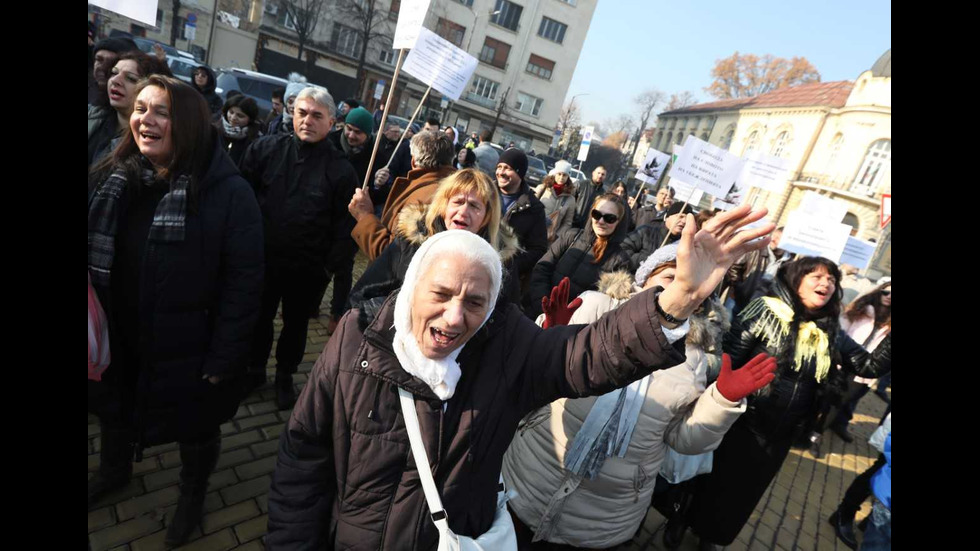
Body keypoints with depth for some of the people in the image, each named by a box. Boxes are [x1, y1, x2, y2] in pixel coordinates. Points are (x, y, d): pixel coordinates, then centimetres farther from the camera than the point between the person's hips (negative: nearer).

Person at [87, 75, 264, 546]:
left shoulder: (228, 192, -20)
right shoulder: (115, 177, 0)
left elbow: (244, 282, -20)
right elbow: (98, 258, 10)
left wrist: (224, 358, -19)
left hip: (187, 350, -5)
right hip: (116, 342, 6)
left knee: (195, 428, 18)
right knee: (115, 412, 29)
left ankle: (192, 492, 48)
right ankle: (114, 471, 61)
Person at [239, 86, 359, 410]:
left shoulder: (341, 170, -11)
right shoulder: (264, 149, -6)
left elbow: (343, 226, -8)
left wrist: (331, 267, -11)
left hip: (307, 268, -2)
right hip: (261, 259, 2)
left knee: (296, 324, 17)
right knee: (259, 318, 21)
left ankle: (285, 375, 41)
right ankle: (255, 368, 45)